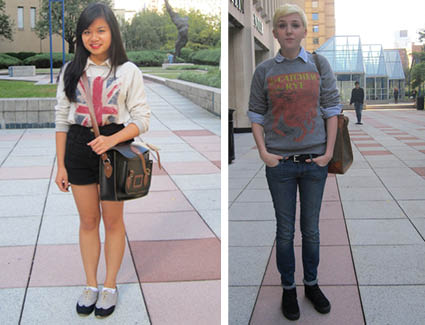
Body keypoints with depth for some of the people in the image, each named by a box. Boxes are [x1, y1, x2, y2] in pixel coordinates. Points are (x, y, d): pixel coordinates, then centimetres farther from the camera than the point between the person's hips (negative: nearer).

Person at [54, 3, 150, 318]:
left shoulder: (128, 71, -4)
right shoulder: (71, 71, 5)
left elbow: (142, 118, -6)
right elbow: (62, 119, 7)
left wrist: (112, 139, -22)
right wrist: (61, 165, 5)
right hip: (78, 147, 3)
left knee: (113, 220, 8)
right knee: (88, 220, 11)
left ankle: (110, 286, 23)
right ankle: (91, 285, 25)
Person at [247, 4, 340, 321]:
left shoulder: (319, 65, 1)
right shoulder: (265, 70, 0)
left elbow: (332, 110, 2)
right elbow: (256, 115, 4)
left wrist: (329, 152, -4)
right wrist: (263, 152, -6)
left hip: (315, 161, 1)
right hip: (280, 163, 0)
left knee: (311, 227, 12)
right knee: (285, 230, 9)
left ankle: (312, 283, 30)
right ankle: (288, 288, 24)